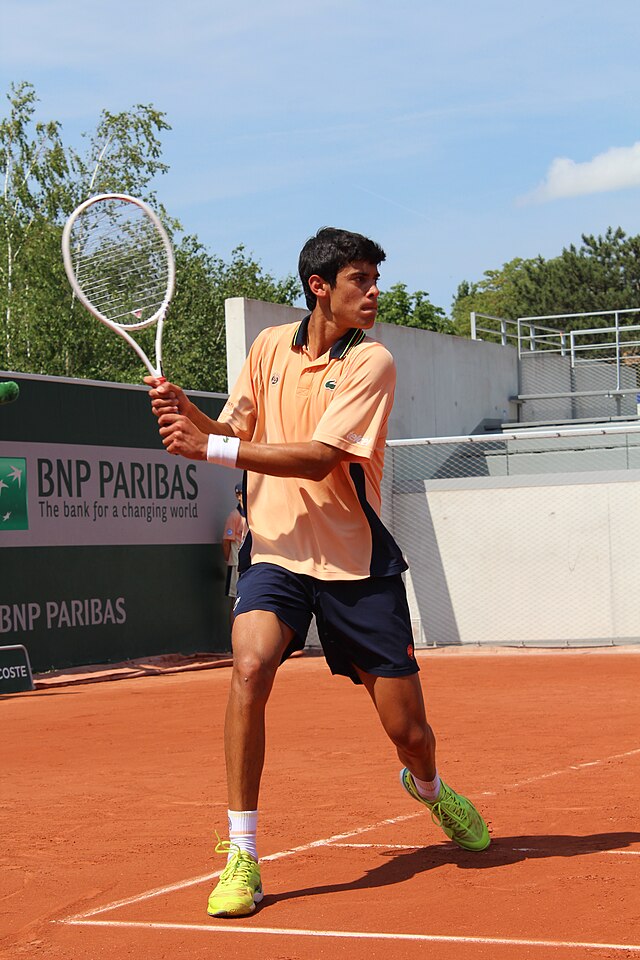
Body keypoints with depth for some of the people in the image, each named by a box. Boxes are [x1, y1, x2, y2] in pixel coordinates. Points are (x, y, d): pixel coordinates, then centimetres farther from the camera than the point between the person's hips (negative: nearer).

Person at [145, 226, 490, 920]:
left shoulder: (370, 362, -8)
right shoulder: (270, 347, 6)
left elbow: (318, 458, -19)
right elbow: (236, 432, 13)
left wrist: (211, 448, -22)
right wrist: (184, 410, -8)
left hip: (356, 561, -2)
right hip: (275, 550, 2)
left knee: (408, 732, 3)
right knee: (250, 665, -28)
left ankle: (429, 788, 43)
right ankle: (241, 856, -18)